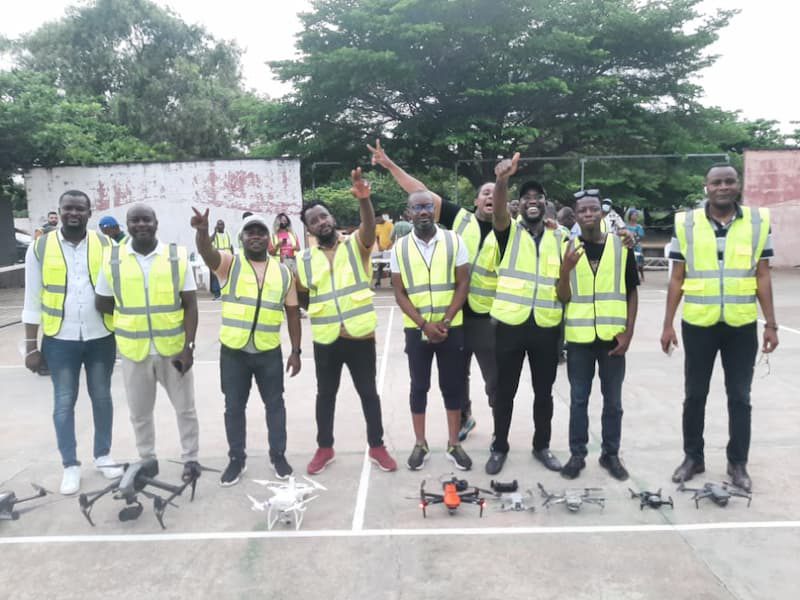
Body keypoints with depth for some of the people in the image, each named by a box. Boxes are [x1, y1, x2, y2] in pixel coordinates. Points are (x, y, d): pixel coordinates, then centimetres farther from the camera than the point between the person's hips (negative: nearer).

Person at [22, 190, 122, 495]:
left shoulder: (106, 245, -2)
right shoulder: (40, 247, -3)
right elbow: (33, 302, 0)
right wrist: (31, 347, -2)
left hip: (101, 338, 1)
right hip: (59, 340, -1)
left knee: (101, 397, 13)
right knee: (63, 403, 7)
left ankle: (103, 455, 29)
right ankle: (70, 465, 20)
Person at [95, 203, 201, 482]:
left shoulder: (178, 256, -5)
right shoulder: (112, 259, -2)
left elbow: (190, 305, -5)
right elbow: (102, 304, 8)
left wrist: (188, 346, -11)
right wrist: (130, 315, 0)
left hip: (174, 348, -1)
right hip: (134, 350, 1)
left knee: (185, 407, 11)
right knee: (139, 412, 16)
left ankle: (190, 458, 28)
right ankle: (147, 460, 34)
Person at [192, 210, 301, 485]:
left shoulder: (283, 272, 4)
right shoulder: (229, 263, -3)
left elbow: (292, 313, 8)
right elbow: (207, 253, -26)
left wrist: (296, 351, 5)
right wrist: (203, 231, -48)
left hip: (269, 351, 1)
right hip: (233, 351, -1)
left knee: (274, 404, 12)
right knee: (234, 407, 10)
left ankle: (278, 454, 29)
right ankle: (237, 458, 26)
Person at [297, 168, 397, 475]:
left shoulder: (356, 244, -2)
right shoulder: (305, 259, 4)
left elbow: (369, 225, -24)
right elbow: (301, 296, 17)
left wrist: (364, 199, -41)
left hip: (360, 335, -2)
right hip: (325, 339, 2)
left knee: (368, 392, 10)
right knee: (325, 394, 14)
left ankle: (377, 446, 25)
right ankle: (324, 448, 31)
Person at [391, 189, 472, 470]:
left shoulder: (454, 241, -2)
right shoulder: (399, 248, 0)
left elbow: (463, 284, -3)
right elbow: (400, 293, -1)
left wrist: (445, 322, -13)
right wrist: (424, 324, -13)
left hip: (451, 327, 0)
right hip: (416, 329, 1)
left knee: (453, 385, 7)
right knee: (419, 386, 9)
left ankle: (454, 444, 21)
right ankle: (420, 444, 21)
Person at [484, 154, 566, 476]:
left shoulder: (559, 238, 8)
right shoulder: (509, 231, -1)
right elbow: (499, 210, -23)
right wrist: (502, 180, -41)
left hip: (547, 327, 2)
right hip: (511, 324, -2)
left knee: (543, 392, 13)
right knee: (505, 391, 8)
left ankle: (542, 445, 30)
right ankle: (499, 447, 24)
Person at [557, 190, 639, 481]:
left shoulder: (621, 245, 1)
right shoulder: (567, 248, 1)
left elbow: (632, 292, 4)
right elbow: (563, 297, -2)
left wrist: (628, 332, -4)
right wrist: (565, 269, -19)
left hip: (612, 336, 0)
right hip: (579, 337, 0)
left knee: (613, 400, 11)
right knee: (578, 399, 9)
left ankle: (611, 454, 25)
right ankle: (577, 454, 20)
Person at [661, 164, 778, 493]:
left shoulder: (758, 221, 2)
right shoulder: (686, 223, -1)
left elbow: (762, 276, 4)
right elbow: (677, 279, 2)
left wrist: (771, 324, 0)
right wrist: (668, 324, -1)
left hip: (742, 325, 0)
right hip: (698, 324, 0)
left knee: (740, 397, 9)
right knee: (694, 395, 10)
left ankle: (738, 463, 23)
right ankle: (693, 457, 26)